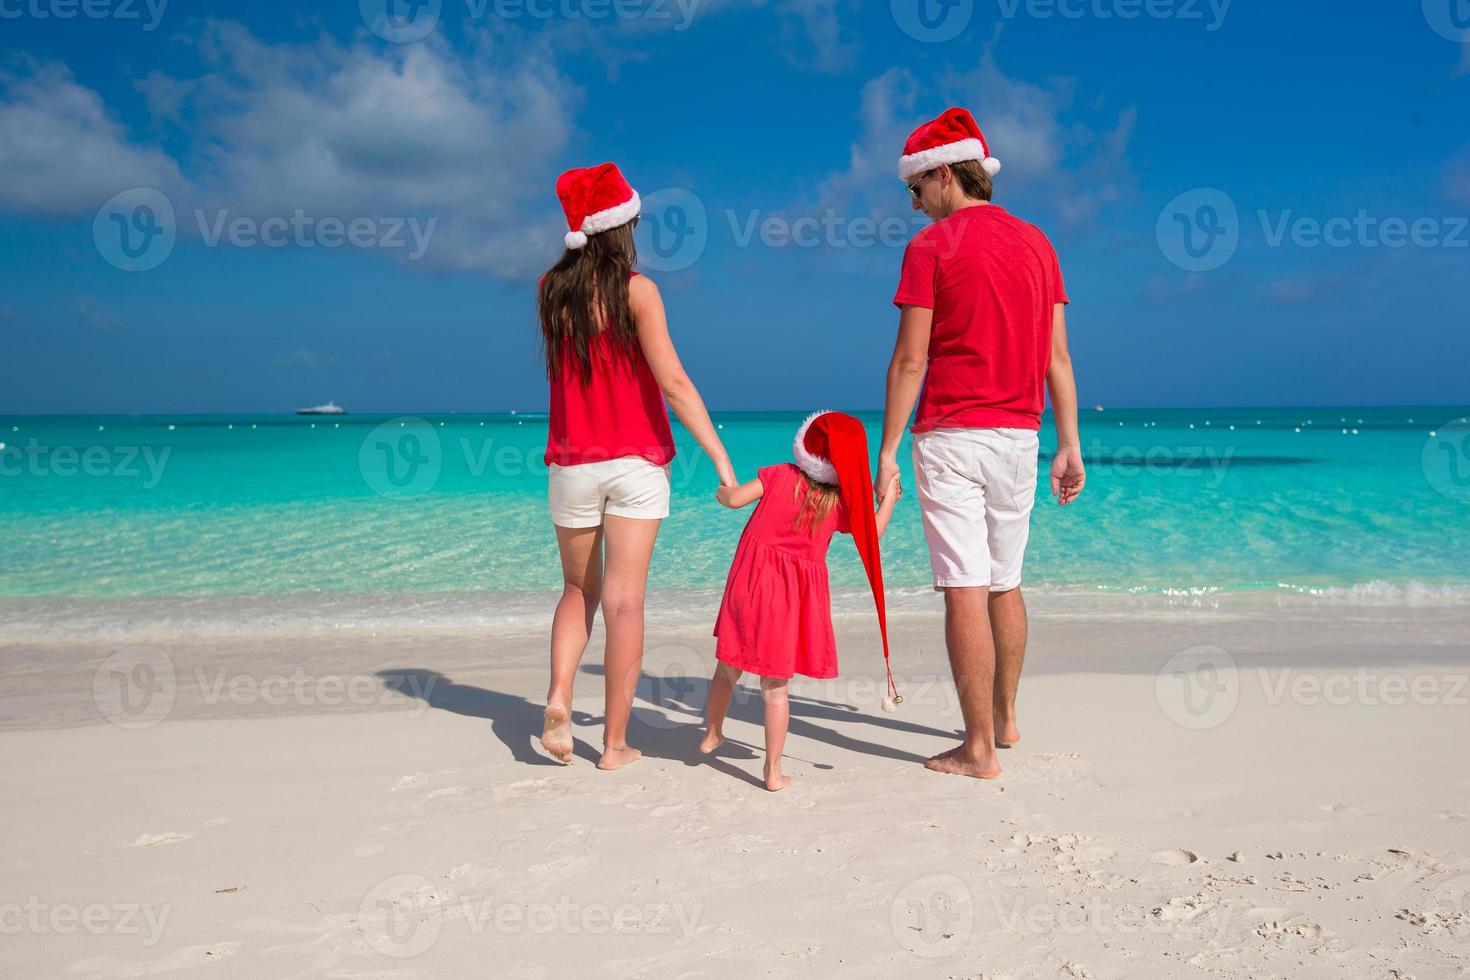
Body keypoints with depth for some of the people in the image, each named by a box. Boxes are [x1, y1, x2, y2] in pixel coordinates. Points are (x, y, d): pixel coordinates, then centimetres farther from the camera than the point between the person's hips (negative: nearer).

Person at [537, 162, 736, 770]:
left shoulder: (550, 289, 3)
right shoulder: (636, 290, -9)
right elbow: (673, 383, -16)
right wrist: (720, 457, -15)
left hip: (572, 464, 4)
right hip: (636, 462, -3)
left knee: (579, 591, 19)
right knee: (624, 601, 1)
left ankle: (558, 699, -2)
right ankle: (615, 743, 6)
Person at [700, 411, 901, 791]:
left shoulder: (779, 475, -3)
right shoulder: (841, 503, -1)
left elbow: (734, 499, -8)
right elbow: (871, 535, 11)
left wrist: (722, 490, 15)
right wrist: (888, 501, 23)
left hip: (750, 584, 1)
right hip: (791, 599, 0)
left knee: (727, 670, 20)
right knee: (775, 688, 5)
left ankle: (712, 735, 39)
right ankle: (773, 772, 8)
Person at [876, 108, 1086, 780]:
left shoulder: (931, 246, -6)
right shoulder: (1037, 244, 11)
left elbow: (910, 358, -10)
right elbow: (1058, 356, 9)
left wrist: (887, 449, -6)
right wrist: (1070, 445, 11)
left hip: (951, 435, -6)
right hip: (1019, 437, 6)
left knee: (965, 590, -5)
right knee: (1005, 584, 18)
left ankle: (979, 749, -2)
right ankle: (1005, 717, 31)